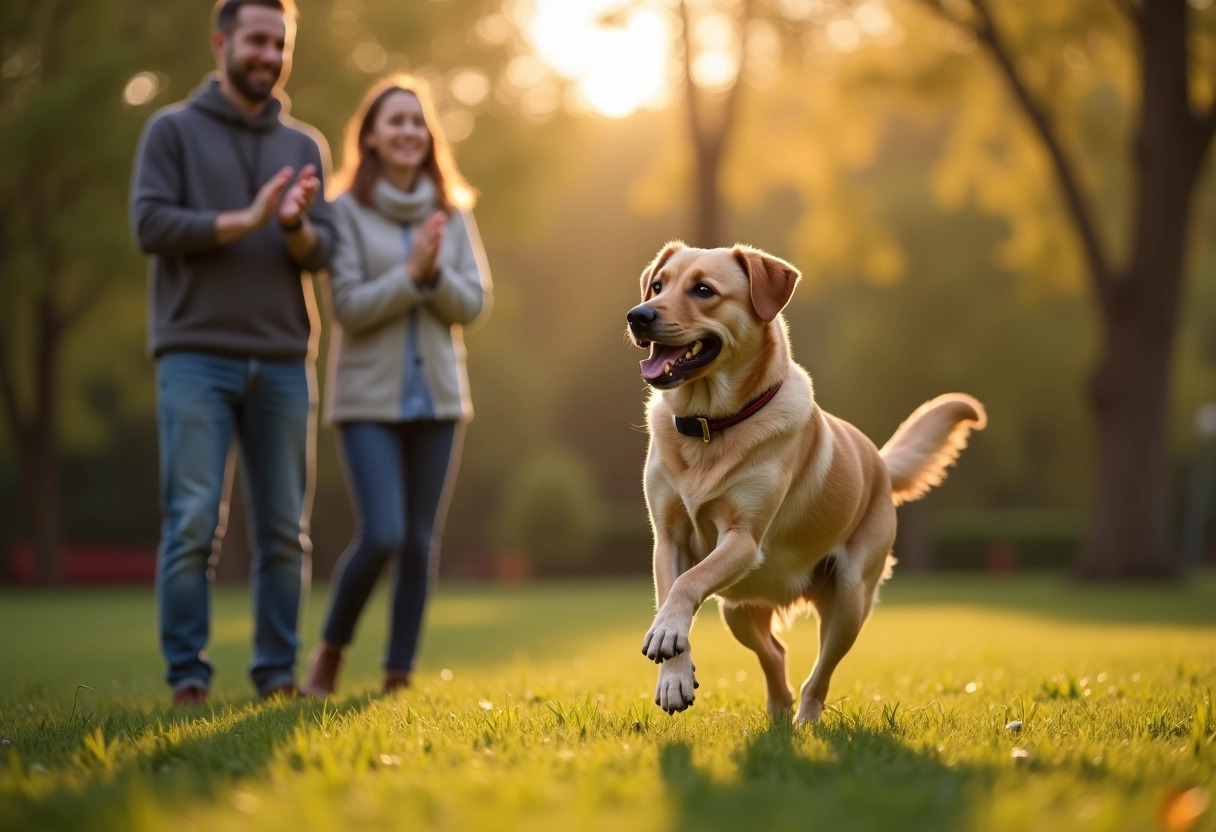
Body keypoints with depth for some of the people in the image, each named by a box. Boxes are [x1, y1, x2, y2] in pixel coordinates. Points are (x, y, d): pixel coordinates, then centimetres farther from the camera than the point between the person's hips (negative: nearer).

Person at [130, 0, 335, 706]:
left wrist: (296, 225, -16)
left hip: (283, 362, 4)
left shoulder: (305, 146, 16)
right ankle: (188, 673, -3)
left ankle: (279, 673, 12)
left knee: (285, 530, 4)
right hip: (196, 356, -3)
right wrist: (246, 220, -13)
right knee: (194, 521, -8)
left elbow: (322, 252, 7)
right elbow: (150, 223, -7)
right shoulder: (174, 131, 6)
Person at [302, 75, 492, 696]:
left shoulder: (452, 215, 8)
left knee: (421, 542, 4)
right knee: (381, 535, -13)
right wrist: (411, 273, -19)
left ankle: (399, 674, 13)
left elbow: (474, 304, 2)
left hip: (437, 398, 4)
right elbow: (349, 306, -10)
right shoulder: (347, 212, -3)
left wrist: (436, 272, -15)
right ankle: (330, 650, 11)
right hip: (369, 399, -4)